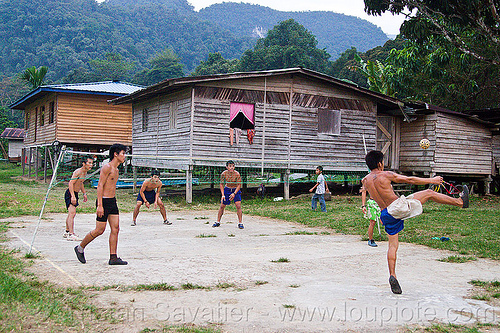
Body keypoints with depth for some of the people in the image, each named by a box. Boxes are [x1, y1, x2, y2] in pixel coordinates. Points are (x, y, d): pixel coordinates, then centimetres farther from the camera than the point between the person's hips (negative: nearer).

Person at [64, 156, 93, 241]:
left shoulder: (85, 172, 10)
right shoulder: (78, 172, -19)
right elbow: (70, 184, -25)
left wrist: (84, 193, 24)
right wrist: (73, 196, -31)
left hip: (75, 194, 10)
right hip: (70, 193, -10)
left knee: (71, 214, 19)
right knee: (72, 213, -19)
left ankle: (67, 232, 32)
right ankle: (71, 234, -23)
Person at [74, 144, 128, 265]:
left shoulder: (116, 170, 14)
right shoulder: (107, 167, -13)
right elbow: (100, 186, -17)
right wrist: (99, 205, -22)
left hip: (112, 201, 9)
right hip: (104, 201, -9)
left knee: (115, 229, 2)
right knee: (100, 230, -2)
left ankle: (113, 257, 4)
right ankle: (80, 248, 18)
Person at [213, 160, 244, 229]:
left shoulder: (237, 174, -22)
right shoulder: (224, 174, -16)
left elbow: (239, 185, -15)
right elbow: (221, 184, -5)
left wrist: (234, 193, -27)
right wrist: (223, 195, -14)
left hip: (236, 190, -2)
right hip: (227, 189, 2)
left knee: (238, 206, -16)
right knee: (222, 206, 4)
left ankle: (240, 223, -7)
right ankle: (218, 222, 20)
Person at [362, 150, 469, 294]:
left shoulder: (365, 181, 4)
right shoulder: (386, 175, -11)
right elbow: (410, 180, -2)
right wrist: (432, 180, 8)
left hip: (386, 215, 6)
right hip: (398, 206, -5)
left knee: (393, 245, 12)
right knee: (429, 193, 11)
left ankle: (392, 276, 1)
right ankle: (460, 202, 23)